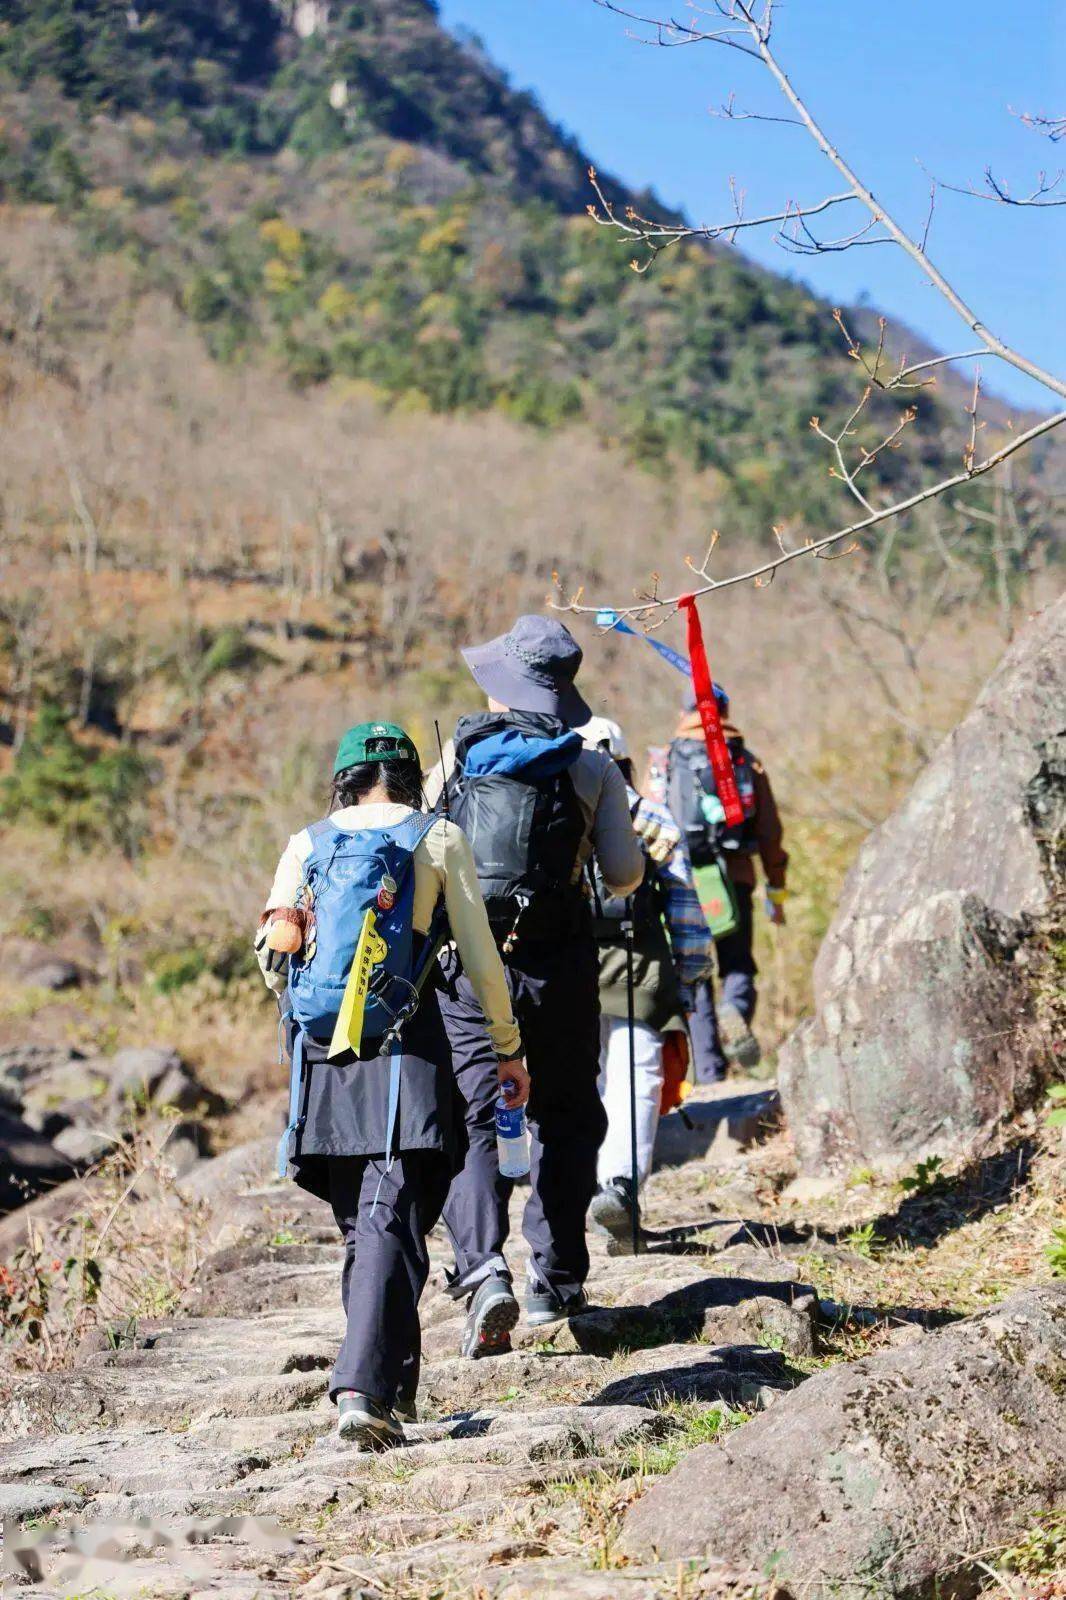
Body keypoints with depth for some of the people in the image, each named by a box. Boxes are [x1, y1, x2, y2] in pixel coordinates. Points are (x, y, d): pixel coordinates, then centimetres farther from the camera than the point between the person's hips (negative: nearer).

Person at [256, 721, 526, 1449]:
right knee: (392, 1218, -9)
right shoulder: (439, 837, 7)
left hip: (325, 1051, 3)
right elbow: (480, 955, 5)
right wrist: (507, 1046, 14)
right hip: (407, 1042, -3)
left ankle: (397, 1383, 23)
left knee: (361, 1223, 15)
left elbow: (272, 956, 7)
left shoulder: (308, 844, 13)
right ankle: (363, 1387, -23)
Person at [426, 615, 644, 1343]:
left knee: (471, 1120, 0)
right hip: (560, 967, 0)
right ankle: (557, 1279, 18)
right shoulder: (592, 769, 0)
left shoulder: (456, 759, 2)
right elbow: (626, 876, 1)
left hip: (469, 963, 0)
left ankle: (483, 1267, -21)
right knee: (565, 1120, 16)